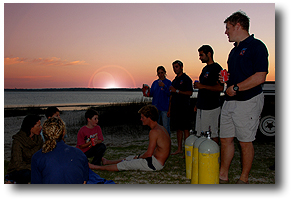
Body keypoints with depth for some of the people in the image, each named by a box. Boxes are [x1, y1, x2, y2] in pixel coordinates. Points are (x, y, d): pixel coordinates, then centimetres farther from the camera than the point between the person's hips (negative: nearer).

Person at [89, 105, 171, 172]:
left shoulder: (154, 132, -24)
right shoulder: (161, 128, 8)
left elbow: (149, 153, -22)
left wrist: (139, 157, -2)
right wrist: (140, 156, 11)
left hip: (155, 163, -10)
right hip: (159, 161, 10)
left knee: (125, 165, 0)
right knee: (131, 158, 24)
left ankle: (97, 167, 14)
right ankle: (107, 162, 44)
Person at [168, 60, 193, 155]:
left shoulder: (186, 79, -3)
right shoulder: (174, 81, 19)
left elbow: (190, 93, -14)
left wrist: (176, 91, -17)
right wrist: (169, 109, 16)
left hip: (184, 108, -7)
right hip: (175, 108, 7)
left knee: (185, 129, -5)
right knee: (178, 129, 10)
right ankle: (179, 149, 16)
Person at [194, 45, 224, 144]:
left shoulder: (216, 68, -9)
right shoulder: (205, 69, 19)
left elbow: (220, 87, -19)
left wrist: (202, 86, -17)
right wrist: (197, 104, 22)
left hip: (211, 107, -9)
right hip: (202, 107, 9)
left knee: (213, 134, -2)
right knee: (201, 134, 11)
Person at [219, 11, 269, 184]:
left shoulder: (256, 46, -10)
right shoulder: (235, 50, 18)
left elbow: (260, 77, -19)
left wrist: (235, 87, -16)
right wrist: (226, 79, 5)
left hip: (248, 101, -8)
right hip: (230, 101, 9)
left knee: (245, 142, 3)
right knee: (225, 139, 10)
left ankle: (244, 179, 19)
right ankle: (223, 176, 22)